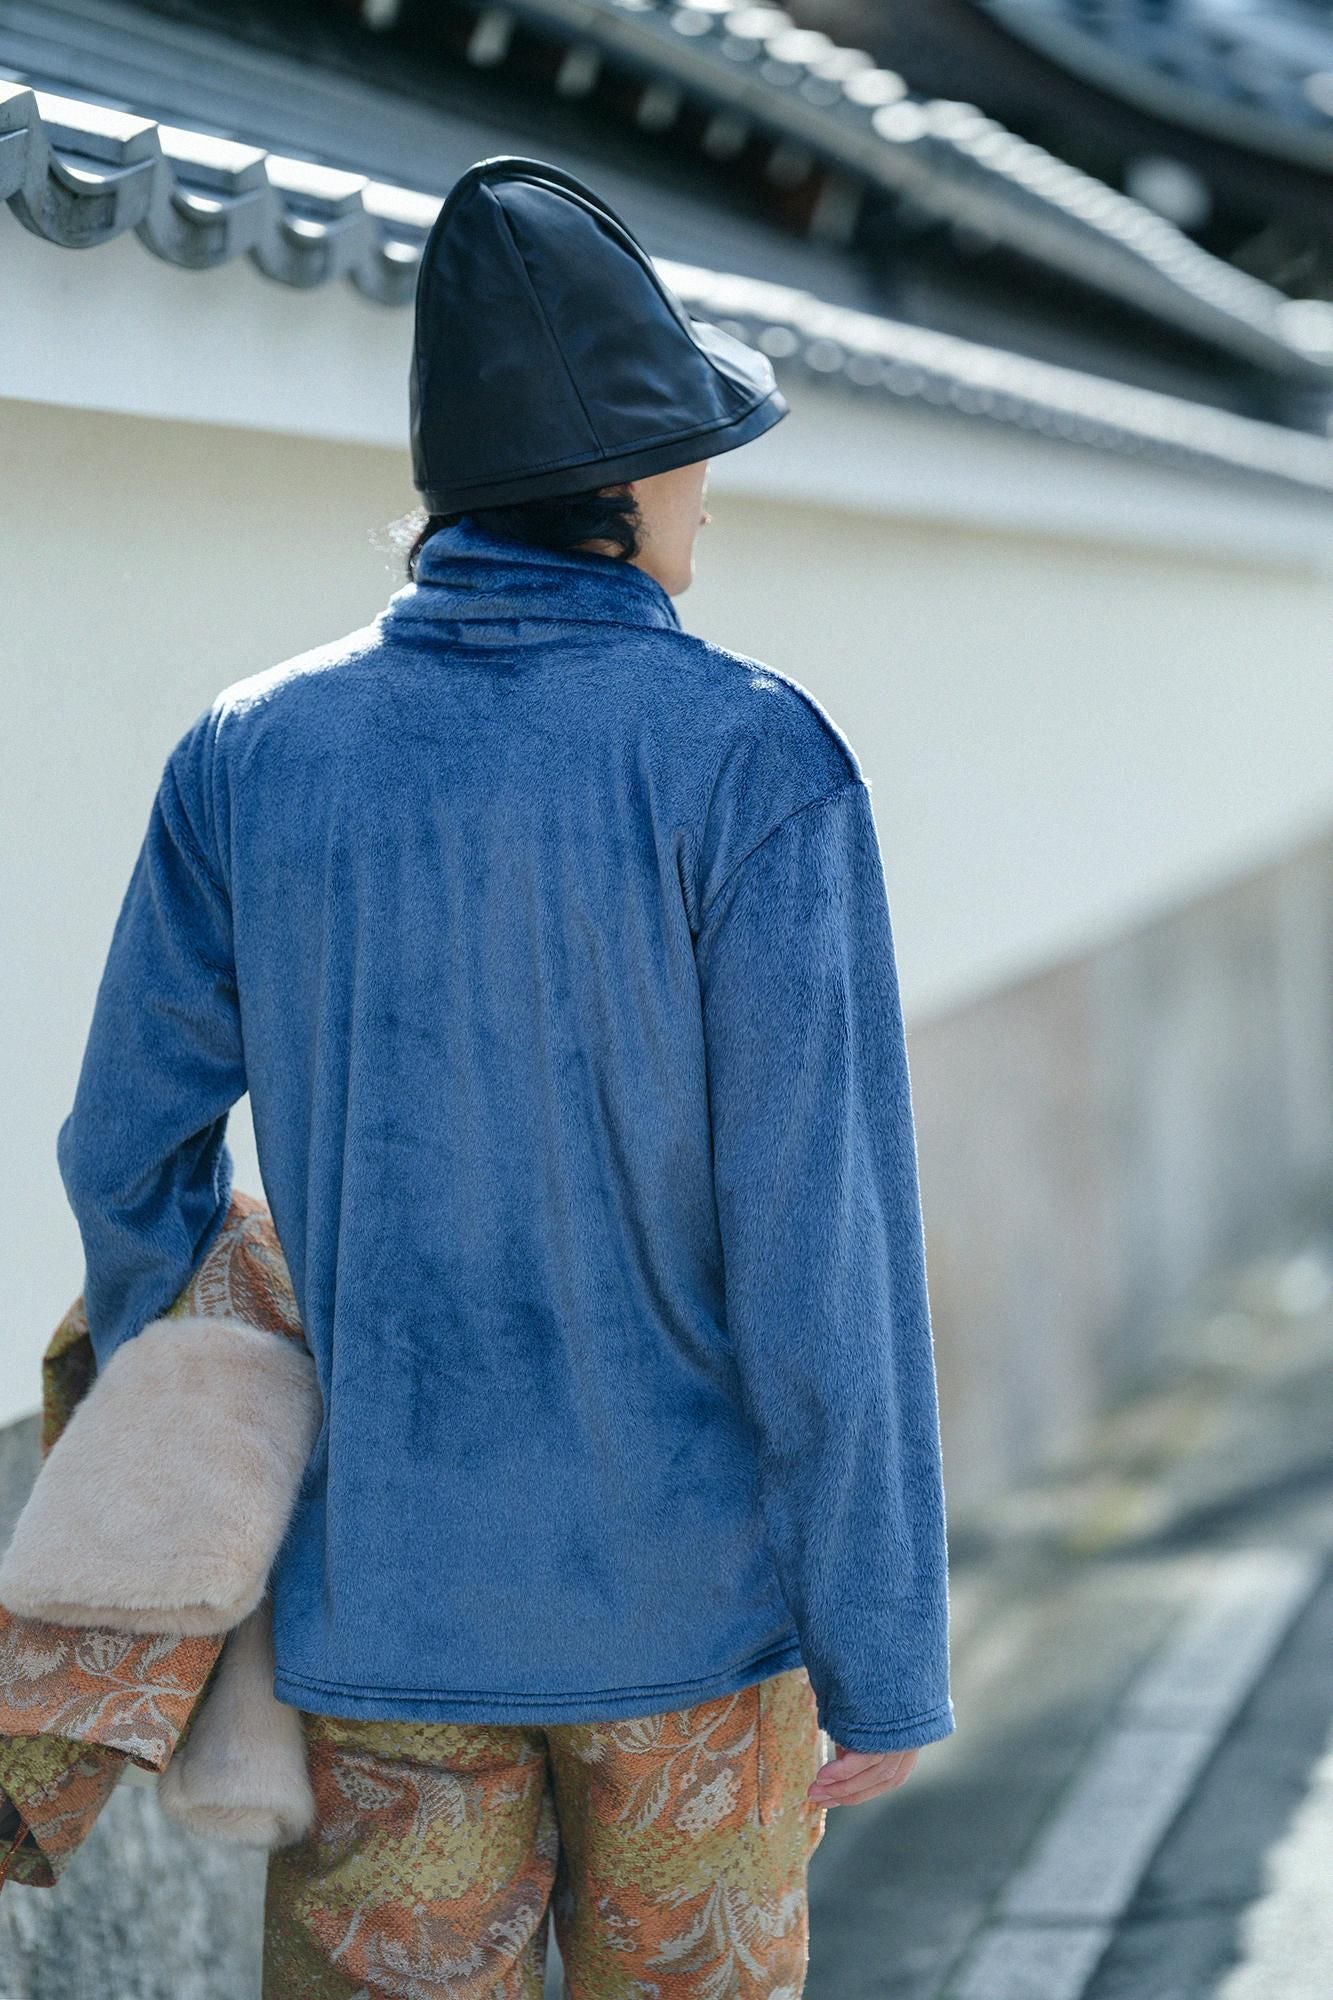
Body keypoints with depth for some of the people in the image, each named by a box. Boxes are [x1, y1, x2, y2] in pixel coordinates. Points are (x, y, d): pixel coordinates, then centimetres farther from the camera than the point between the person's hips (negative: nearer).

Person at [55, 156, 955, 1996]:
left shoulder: (252, 756, -2)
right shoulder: (753, 765, -14)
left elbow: (132, 1156, 4)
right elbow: (822, 1248, -16)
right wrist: (885, 1661, -8)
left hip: (383, 1602, 2)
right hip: (695, 1596, -2)